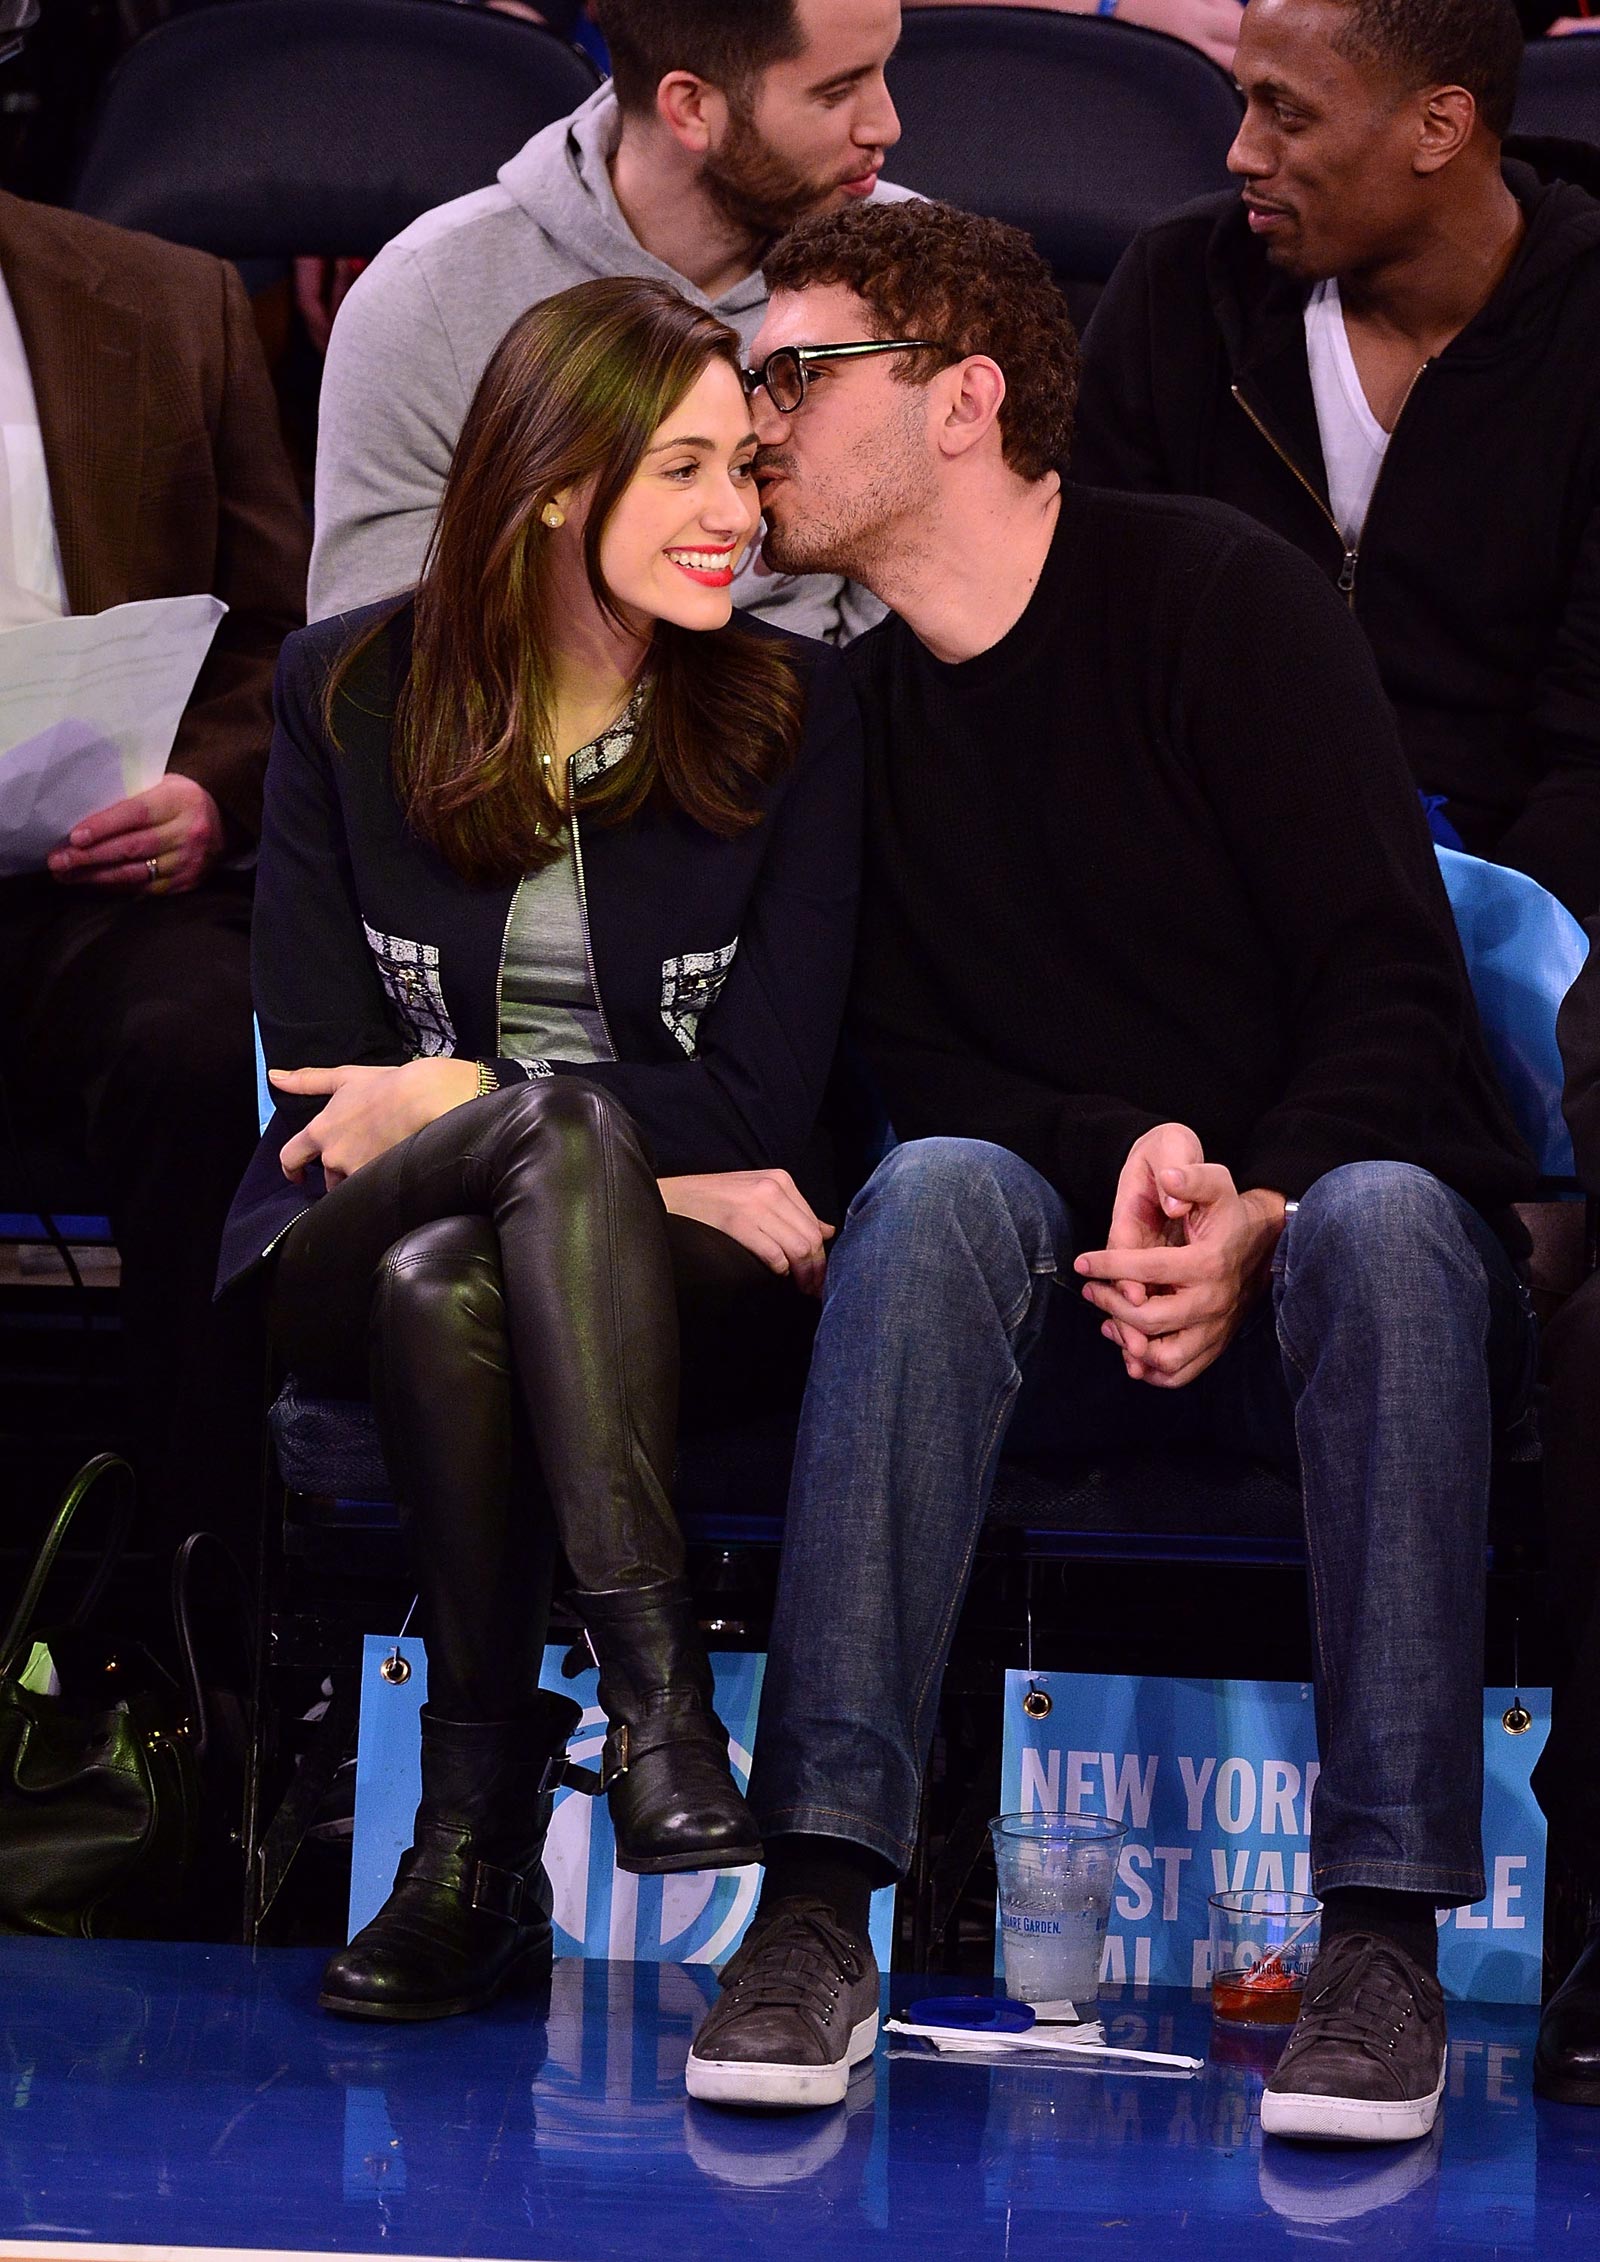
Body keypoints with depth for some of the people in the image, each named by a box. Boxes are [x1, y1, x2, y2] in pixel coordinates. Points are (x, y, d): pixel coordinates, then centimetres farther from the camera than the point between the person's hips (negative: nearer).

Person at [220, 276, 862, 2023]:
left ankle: (476, 1835, -37)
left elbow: (766, 1093, -4)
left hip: (657, 1268, 0)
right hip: (347, 1248, 0)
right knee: (565, 1123, -36)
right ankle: (654, 1690, -40)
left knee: (442, 1276, -37)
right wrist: (592, 1132, -12)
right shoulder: (344, 694, 5)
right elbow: (318, 1068, 0)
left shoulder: (791, 713, 4)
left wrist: (449, 1098, -12)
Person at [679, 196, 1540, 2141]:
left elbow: (1392, 996, -8)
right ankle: (819, 1899, -39)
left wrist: (1256, 1218, -24)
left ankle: (1384, 1931, -39)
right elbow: (915, 1074, 5)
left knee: (1388, 1216, -37)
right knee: (935, 1189, -30)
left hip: (1317, 1232, -3)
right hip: (1055, 1285, 3)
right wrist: (1120, 1168, -16)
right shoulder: (846, 714, 10)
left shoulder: (1218, 597, -3)